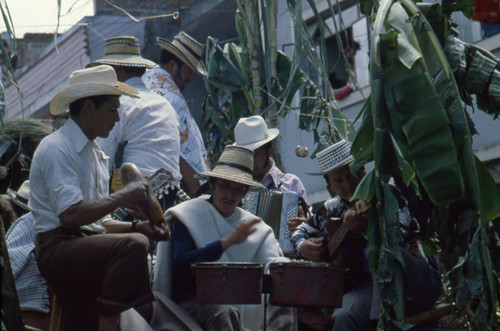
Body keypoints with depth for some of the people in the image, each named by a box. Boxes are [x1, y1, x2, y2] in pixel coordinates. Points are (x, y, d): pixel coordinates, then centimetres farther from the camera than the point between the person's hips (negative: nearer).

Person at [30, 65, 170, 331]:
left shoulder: (93, 152, 24)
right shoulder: (57, 148, -8)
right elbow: (70, 215, -20)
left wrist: (138, 227, 8)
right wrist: (122, 197, -12)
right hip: (57, 249, -10)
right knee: (132, 245, -31)